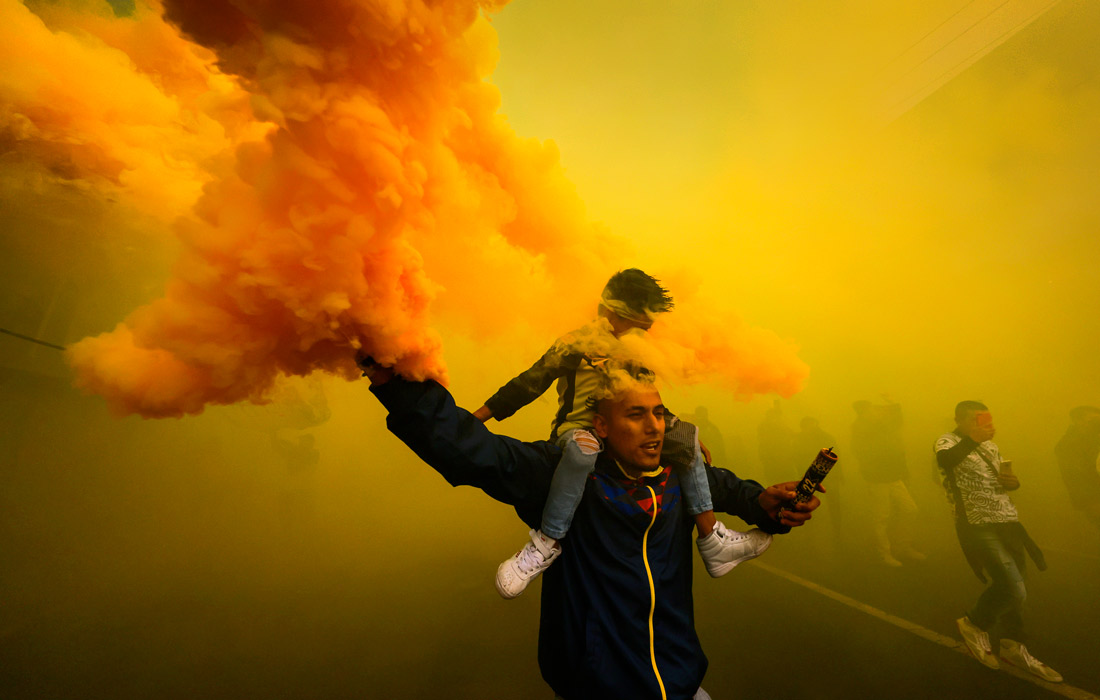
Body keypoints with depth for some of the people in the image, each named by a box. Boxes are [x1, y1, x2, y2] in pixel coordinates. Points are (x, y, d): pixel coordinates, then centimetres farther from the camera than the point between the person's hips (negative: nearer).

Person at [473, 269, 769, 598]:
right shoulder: (578, 343, -7)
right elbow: (531, 381, -7)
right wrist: (478, 417, -10)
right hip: (577, 429, -7)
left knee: (686, 443, 0)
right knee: (584, 446, -42)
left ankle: (714, 543, 2)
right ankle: (546, 543, -30)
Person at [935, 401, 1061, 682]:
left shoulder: (991, 445, 16)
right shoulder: (948, 441, -10)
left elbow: (1002, 479, 25)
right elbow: (944, 461, -33)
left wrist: (1012, 481, 2)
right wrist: (973, 439, -45)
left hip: (1008, 521, 8)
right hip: (978, 525, -8)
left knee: (1011, 588, 14)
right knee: (1014, 590, -12)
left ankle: (1012, 646, 33)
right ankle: (973, 624, 13)